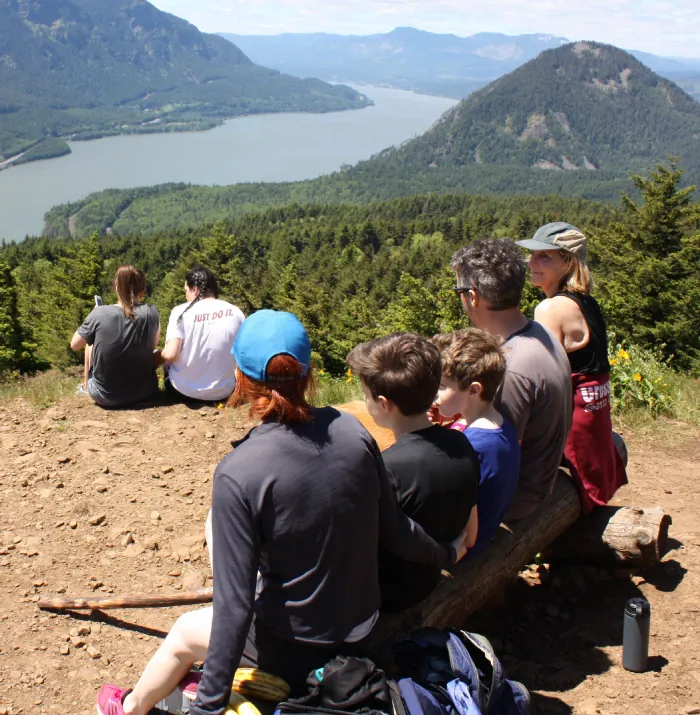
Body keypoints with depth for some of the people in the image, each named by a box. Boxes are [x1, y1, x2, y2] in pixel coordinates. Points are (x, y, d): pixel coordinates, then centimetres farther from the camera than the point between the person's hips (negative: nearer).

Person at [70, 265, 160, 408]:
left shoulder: (99, 313, -14)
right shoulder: (152, 313, -10)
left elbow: (74, 345, 3)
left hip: (104, 396, -1)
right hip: (143, 392, 1)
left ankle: (87, 386, 40)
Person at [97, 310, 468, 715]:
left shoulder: (237, 474, -26)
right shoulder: (351, 431, -13)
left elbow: (235, 602, -24)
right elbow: (395, 532, -3)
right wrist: (448, 554, 16)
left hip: (294, 652, -5)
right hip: (361, 634, 5)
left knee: (186, 633, 22)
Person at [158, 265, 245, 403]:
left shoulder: (181, 311, -11)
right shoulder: (236, 313, -5)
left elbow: (169, 355, -19)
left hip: (183, 390, -2)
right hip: (223, 392, 2)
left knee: (168, 364, 31)